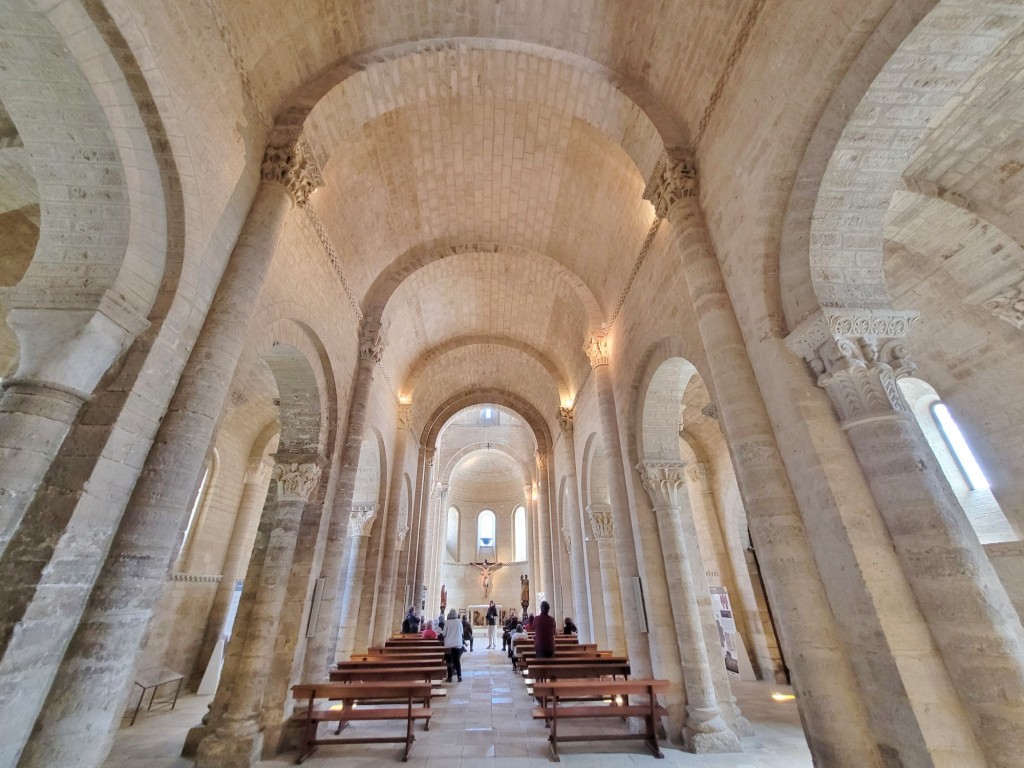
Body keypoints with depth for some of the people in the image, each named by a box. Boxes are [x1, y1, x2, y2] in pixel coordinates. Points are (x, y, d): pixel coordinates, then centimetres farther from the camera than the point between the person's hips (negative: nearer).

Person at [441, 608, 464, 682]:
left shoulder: (447, 622, -8)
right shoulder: (459, 622, -1)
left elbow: (444, 633, -4)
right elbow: (461, 632, 10)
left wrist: (441, 634, 18)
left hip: (449, 644, -2)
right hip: (457, 644, 2)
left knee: (449, 661, 9)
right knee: (457, 660, 11)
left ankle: (450, 677, 8)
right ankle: (459, 676, 6)